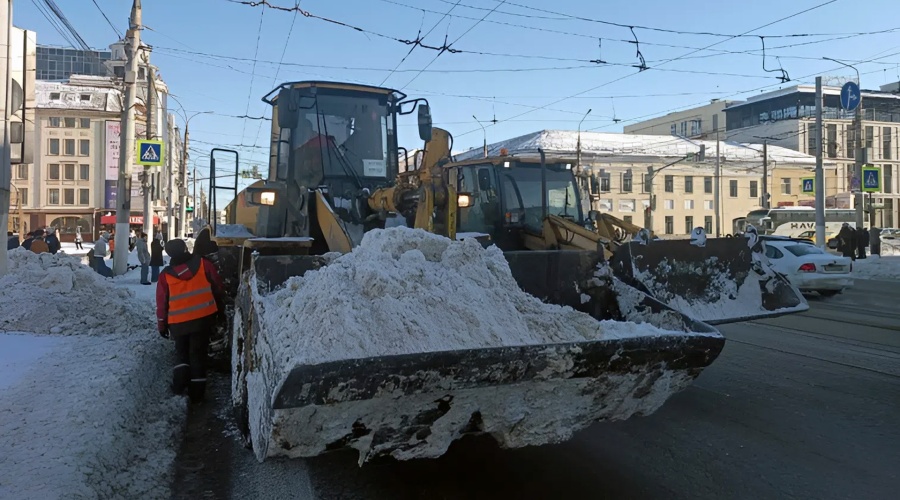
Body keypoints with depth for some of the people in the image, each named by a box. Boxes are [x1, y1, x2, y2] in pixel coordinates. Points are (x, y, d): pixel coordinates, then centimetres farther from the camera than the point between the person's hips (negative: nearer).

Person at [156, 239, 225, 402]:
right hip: (203, 318, 0)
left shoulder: (166, 275, -4)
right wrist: (220, 307, 19)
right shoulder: (203, 264, -5)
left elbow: (162, 303, 2)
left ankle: (180, 383, 4)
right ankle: (196, 392, 11)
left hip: (178, 322, 0)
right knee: (198, 354, 8)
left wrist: (162, 325, 13)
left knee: (182, 353, 21)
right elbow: (217, 288, 3)